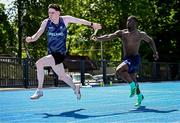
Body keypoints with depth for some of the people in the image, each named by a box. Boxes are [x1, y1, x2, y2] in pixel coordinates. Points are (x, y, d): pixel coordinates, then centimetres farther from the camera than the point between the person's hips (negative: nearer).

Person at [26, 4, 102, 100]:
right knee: (62, 76, 21)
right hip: (51, 54, 5)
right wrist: (31, 39, -32)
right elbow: (37, 35, -10)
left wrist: (92, 24, 14)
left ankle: (39, 91, -13)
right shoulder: (46, 22, -4)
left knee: (39, 63, -25)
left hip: (60, 53, -5)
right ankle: (75, 88, 47)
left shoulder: (65, 19, -11)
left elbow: (80, 21, 4)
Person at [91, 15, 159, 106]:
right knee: (132, 79, 17)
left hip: (135, 59, -5)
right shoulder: (121, 33, 2)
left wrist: (155, 53, 15)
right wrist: (98, 38, -29)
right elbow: (109, 36, -13)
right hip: (126, 58, 5)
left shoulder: (141, 34, -2)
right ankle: (140, 96, 38)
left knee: (119, 70, -28)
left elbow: (150, 41, 17)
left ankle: (133, 85, -11)